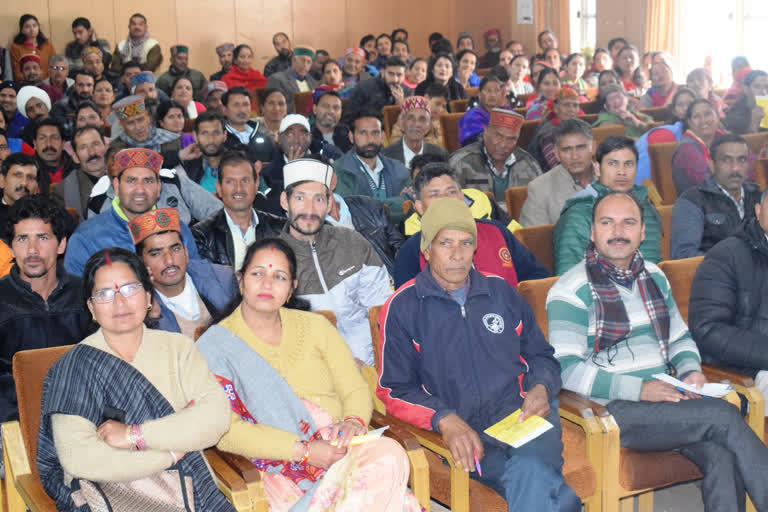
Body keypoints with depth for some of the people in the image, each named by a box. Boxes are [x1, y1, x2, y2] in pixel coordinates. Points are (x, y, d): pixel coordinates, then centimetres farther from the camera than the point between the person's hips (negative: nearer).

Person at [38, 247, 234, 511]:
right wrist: (172, 452, -8)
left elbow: (217, 416, -4)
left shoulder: (178, 348, 11)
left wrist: (135, 435, -13)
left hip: (188, 487, 3)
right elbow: (77, 457, -12)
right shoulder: (76, 366, 0)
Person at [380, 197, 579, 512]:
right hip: (463, 430, -2)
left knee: (530, 471, -33)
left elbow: (541, 355, 27)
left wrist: (542, 388, 3)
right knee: (535, 480, -32)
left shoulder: (501, 292, 17)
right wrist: (444, 419, -15)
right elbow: (394, 389, 2)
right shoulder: (402, 307, 6)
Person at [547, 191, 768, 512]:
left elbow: (680, 338, 25)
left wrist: (691, 371, 2)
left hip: (666, 398, 6)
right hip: (613, 410, -6)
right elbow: (567, 369, -14)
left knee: (723, 457, -24)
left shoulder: (654, 277, 16)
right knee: (723, 416, -23)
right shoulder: (572, 291, -6)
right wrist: (639, 389, -19)